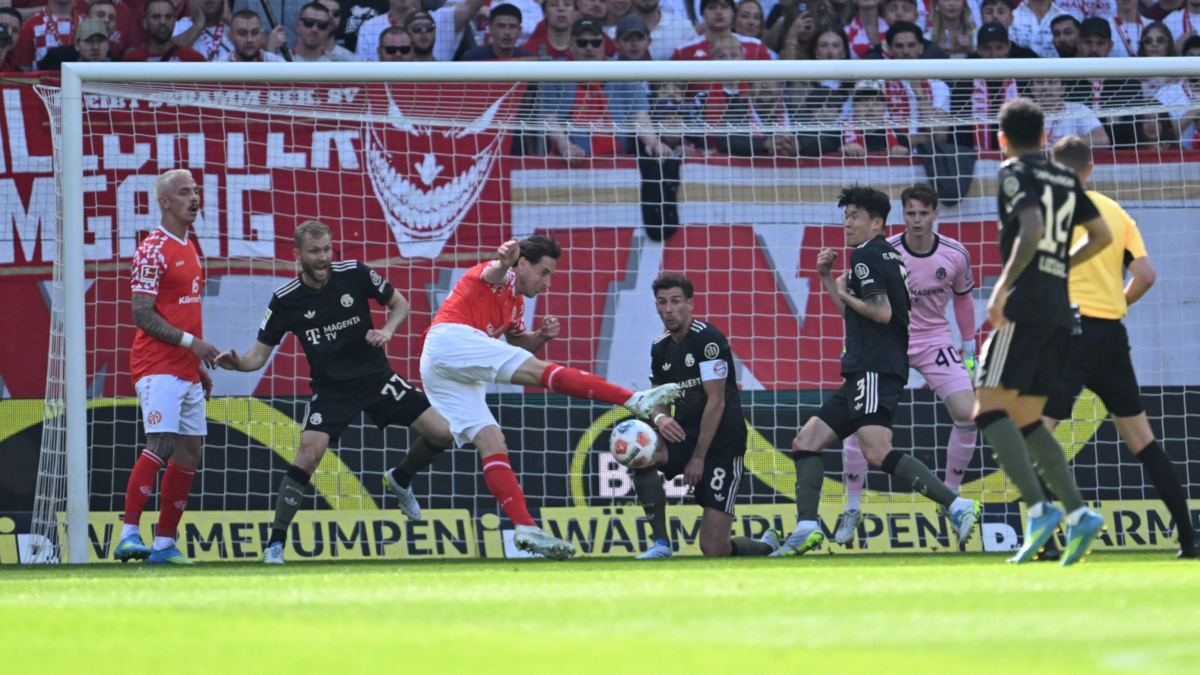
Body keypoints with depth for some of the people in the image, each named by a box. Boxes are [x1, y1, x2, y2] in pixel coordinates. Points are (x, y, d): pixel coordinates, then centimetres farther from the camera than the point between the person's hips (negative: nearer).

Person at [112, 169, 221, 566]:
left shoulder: (190, 248, 18)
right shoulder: (153, 251, -10)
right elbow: (143, 315, -15)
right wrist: (190, 342, -20)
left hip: (186, 368, 9)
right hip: (157, 366, -9)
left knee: (190, 451, 7)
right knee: (161, 443, -21)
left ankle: (165, 544, 11)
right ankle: (129, 535, -24)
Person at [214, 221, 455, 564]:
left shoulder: (355, 274, -9)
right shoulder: (286, 300, -10)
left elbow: (400, 304, 6)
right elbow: (260, 355, -6)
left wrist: (387, 330, -15)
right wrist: (237, 363, -28)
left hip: (376, 377, 2)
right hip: (330, 390, -2)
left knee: (442, 433, -6)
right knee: (308, 456, -23)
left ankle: (400, 480, 25)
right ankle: (275, 543, -12)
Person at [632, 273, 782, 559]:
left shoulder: (707, 337, -14)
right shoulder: (660, 347, 8)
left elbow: (716, 402, -16)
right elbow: (659, 399, 14)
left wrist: (698, 458, -16)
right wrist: (660, 417, -13)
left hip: (722, 444, -6)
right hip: (686, 437, 6)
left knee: (714, 549, -11)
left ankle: (768, 545, 24)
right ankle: (661, 543, -14)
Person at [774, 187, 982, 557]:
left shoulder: (866, 255, -7)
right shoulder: (889, 255, 23)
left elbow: (882, 312, -18)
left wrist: (844, 294, -4)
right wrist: (827, 278, 23)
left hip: (875, 370, -11)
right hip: (863, 373, 11)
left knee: (877, 451, -25)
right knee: (806, 441, 10)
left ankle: (957, 505, -30)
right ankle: (807, 529, 0)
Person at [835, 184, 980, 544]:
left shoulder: (955, 255, -8)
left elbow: (963, 298, 9)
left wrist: (969, 349, 10)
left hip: (935, 340, 2)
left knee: (967, 414, -13)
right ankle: (853, 508, 2)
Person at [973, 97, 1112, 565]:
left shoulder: (1015, 172, -4)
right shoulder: (1066, 178, 17)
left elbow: (1031, 229, -20)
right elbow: (1101, 235, 25)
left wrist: (1004, 284, -21)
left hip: (1025, 304, -8)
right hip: (1059, 308, 8)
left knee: (988, 408, -9)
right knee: (1025, 418, 12)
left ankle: (1038, 509, -24)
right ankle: (1077, 513, -2)